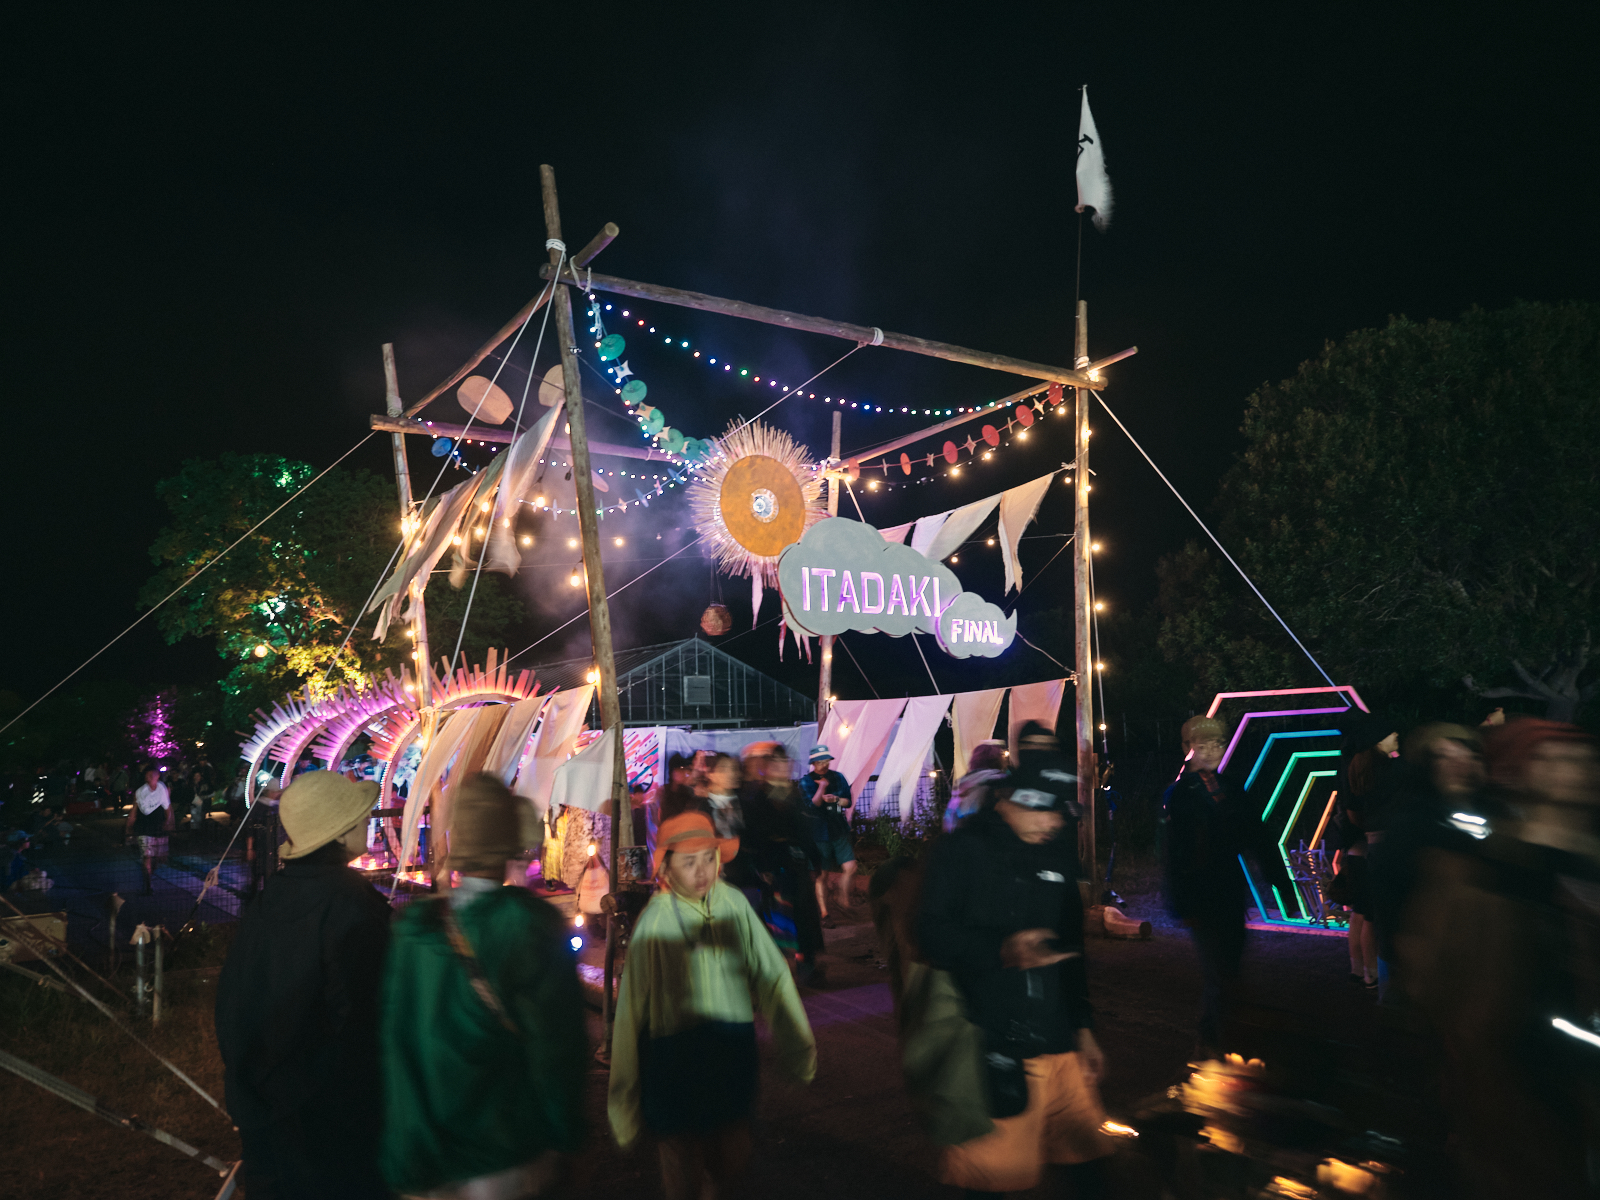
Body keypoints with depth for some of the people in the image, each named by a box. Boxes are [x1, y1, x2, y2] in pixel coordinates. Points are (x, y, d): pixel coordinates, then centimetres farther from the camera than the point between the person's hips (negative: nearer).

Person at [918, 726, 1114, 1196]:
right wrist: (1001, 950, -29)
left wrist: (1083, 1026, 20)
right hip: (990, 1049, -5)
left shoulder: (1060, 850, 11)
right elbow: (934, 936, -14)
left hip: (1060, 1046, 6)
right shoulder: (961, 850, -8)